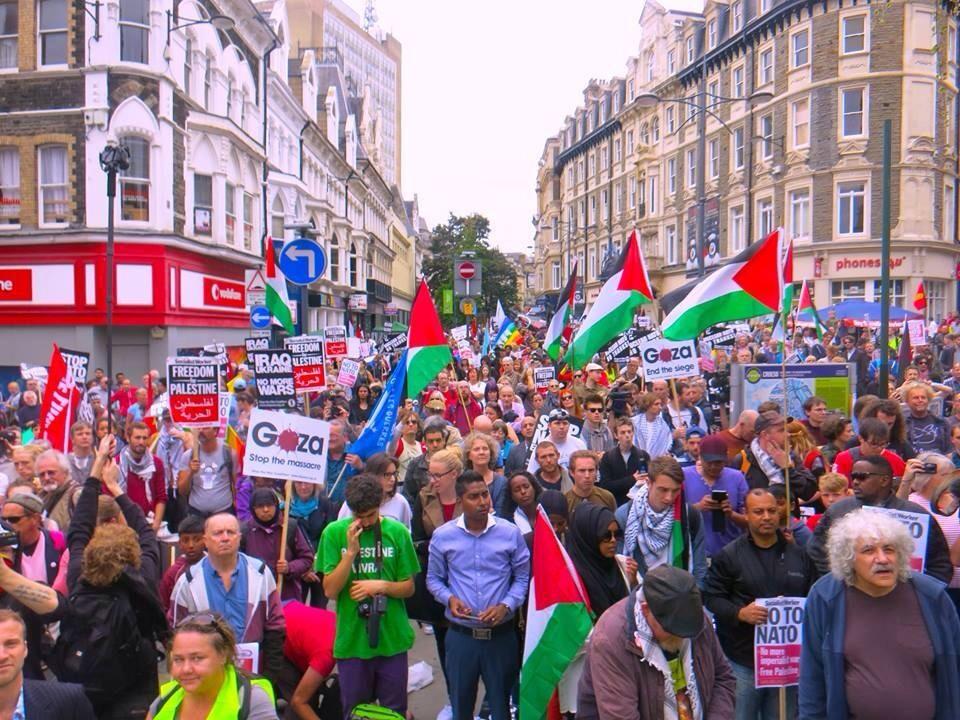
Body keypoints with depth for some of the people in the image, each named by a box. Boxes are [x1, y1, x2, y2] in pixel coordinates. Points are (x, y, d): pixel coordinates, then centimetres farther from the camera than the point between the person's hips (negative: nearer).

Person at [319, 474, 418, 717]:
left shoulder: (397, 532, -5)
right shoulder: (334, 533, -6)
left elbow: (408, 587, 2)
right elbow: (330, 590, -8)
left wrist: (381, 585, -16)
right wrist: (351, 551, -19)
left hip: (392, 639, 0)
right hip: (351, 640, 0)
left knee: (395, 711, 12)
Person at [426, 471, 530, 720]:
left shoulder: (510, 533, -6)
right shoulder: (442, 536, -4)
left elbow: (523, 577, 0)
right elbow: (433, 579, 6)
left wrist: (506, 606, -15)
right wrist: (449, 599, -13)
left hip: (502, 634, 0)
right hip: (461, 634, 0)